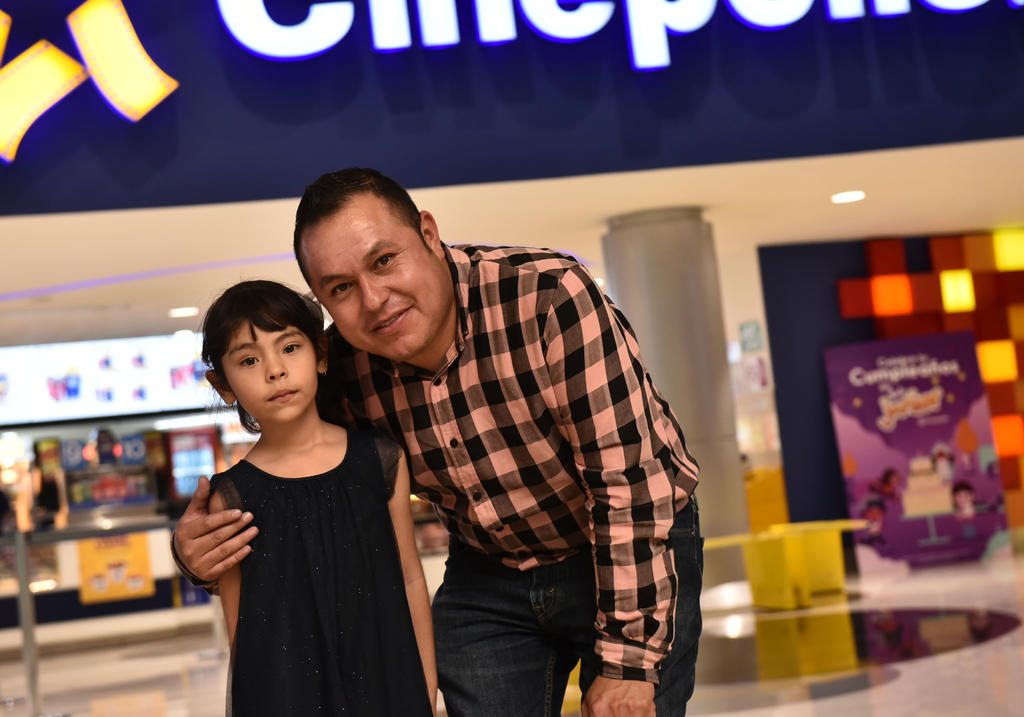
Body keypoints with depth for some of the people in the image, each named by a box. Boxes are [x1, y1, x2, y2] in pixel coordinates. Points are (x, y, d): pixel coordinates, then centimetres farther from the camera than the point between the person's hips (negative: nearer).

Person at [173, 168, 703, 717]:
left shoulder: (550, 297, -30)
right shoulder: (341, 369, -15)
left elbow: (632, 480, -28)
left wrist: (629, 661, -26)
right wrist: (199, 550, -23)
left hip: (636, 559, -3)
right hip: (487, 576, 3)